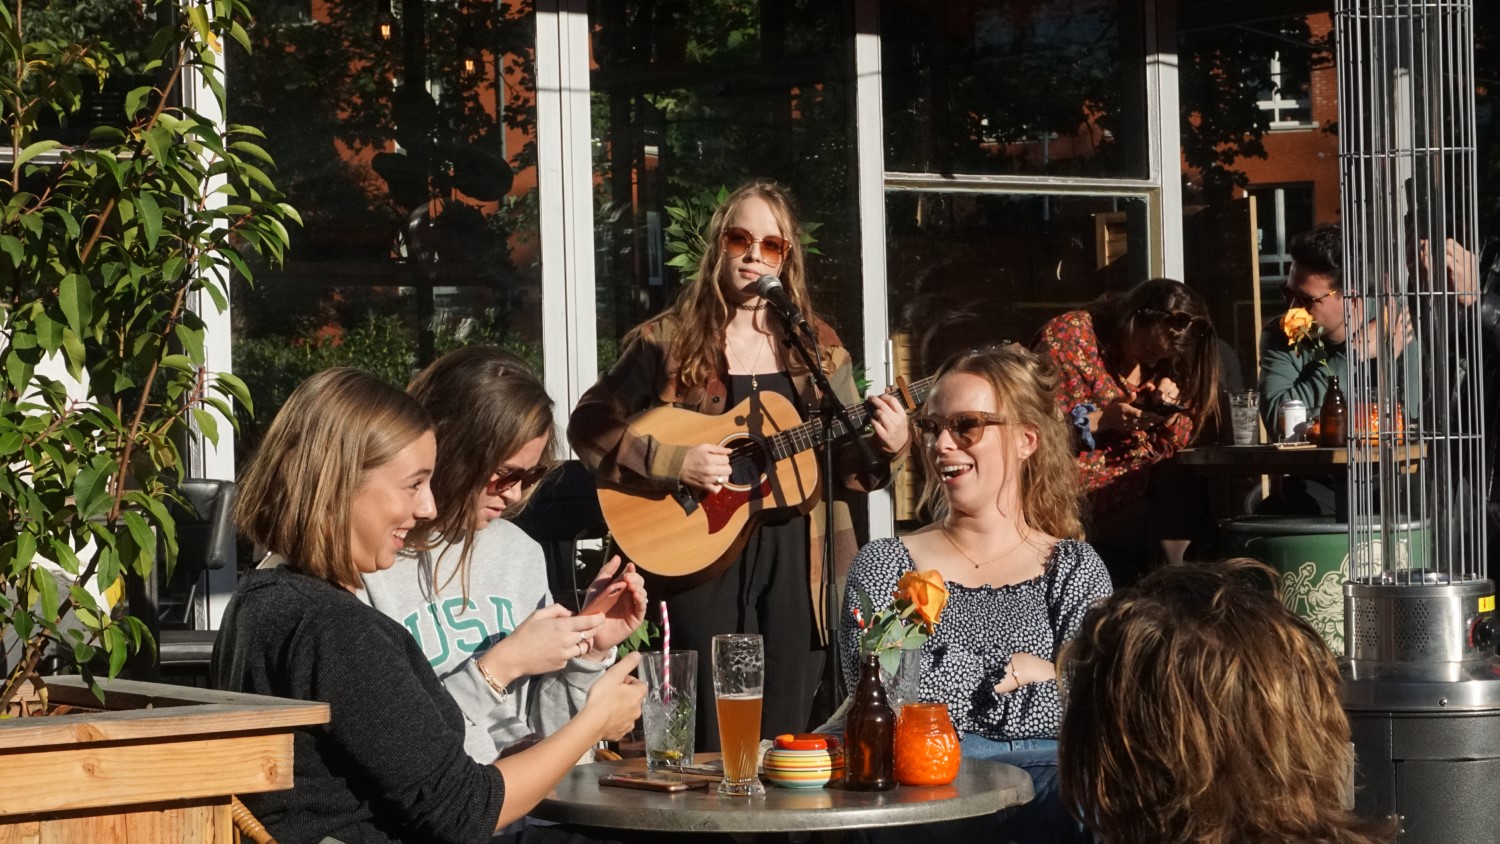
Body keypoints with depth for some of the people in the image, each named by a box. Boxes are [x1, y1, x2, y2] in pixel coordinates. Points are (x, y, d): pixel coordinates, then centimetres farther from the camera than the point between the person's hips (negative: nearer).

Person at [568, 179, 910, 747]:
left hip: (799, 565, 3)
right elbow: (588, 426, -2)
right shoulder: (667, 342, 2)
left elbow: (845, 465, 13)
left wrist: (885, 449, -9)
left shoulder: (817, 348, 11)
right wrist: (673, 462, -14)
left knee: (786, 738, 4)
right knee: (715, 747, -4)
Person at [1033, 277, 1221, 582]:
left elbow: (1179, 440, 17)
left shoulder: (1160, 363, 14)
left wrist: (1172, 404, -4)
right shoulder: (1068, 334, -6)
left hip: (1148, 485, 7)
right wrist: (1099, 420, -22)